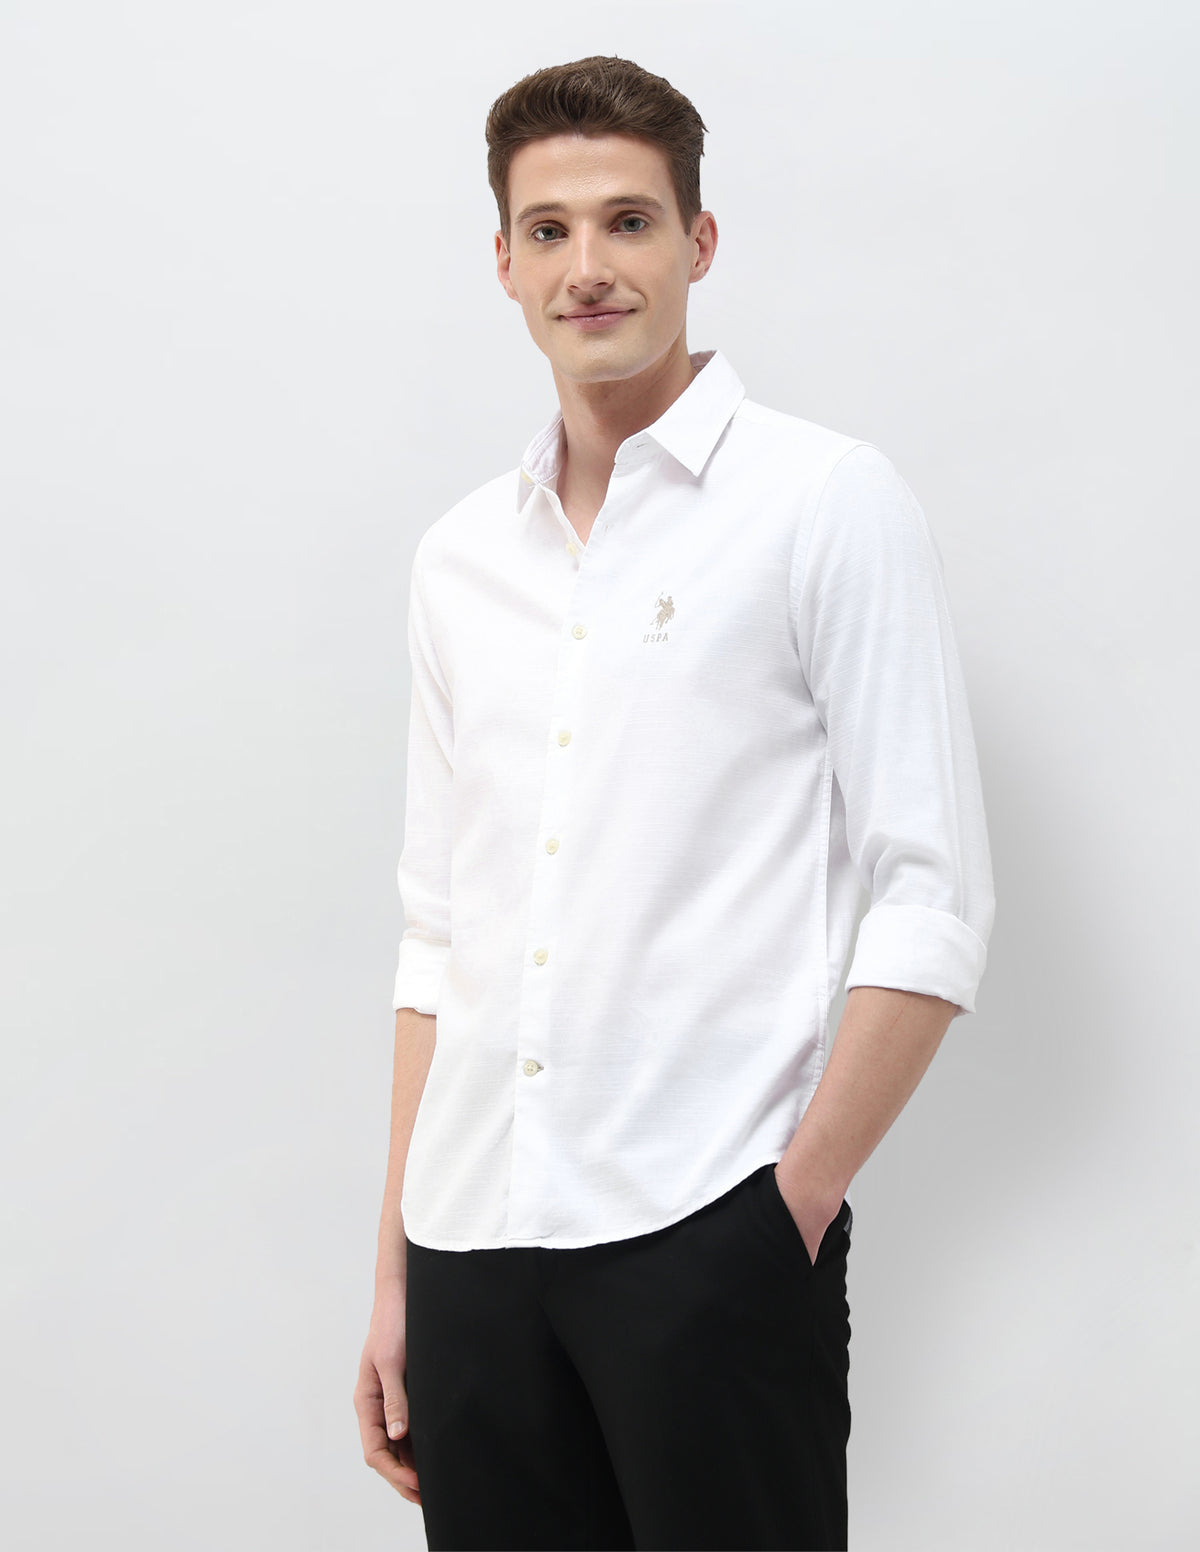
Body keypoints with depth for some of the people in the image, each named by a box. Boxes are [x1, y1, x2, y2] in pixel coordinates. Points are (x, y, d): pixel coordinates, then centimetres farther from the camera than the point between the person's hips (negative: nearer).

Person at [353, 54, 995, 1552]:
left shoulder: (827, 501, -1)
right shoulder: (460, 557, 14)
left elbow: (933, 903, -5)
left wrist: (792, 1206, -12)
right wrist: (396, 1274, 12)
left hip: (709, 1234, -4)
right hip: (474, 1232, 5)